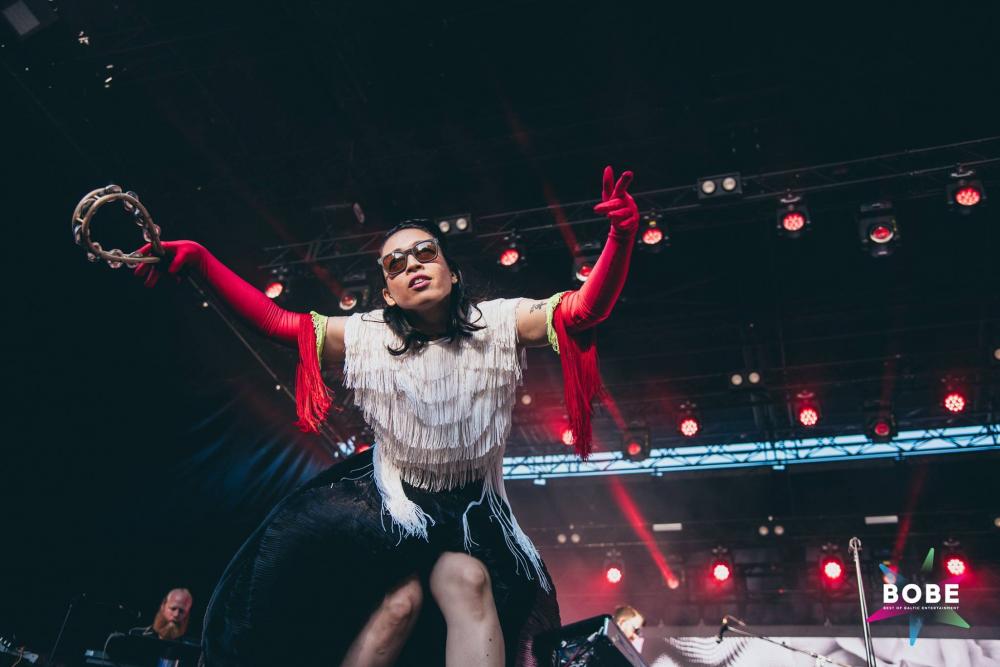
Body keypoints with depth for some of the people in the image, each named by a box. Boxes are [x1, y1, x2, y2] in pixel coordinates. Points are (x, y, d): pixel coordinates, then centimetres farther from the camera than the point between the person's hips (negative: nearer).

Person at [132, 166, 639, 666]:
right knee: (401, 599, -26)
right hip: (389, 499, 0)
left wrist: (621, 237, -34)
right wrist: (198, 261, -18)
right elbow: (276, 321, -7)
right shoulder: (367, 337, -5)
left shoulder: (499, 324, -7)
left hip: (471, 509, 1)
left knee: (469, 581, -30)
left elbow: (583, 309, -16)